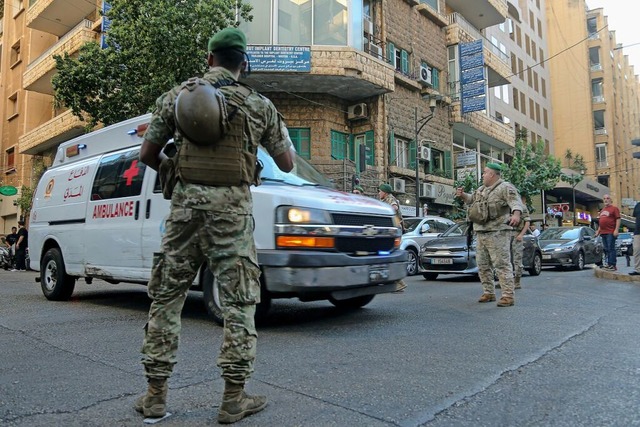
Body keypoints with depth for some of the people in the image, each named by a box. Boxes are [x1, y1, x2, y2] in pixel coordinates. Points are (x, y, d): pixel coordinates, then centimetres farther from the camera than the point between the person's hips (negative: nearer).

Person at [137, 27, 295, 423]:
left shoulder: (176, 96, 8)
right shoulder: (259, 104, 4)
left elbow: (148, 154, 10)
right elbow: (287, 164, 8)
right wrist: (282, 133, 28)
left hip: (186, 201, 2)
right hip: (232, 206, -2)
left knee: (167, 295, 12)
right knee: (239, 301, 5)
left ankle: (156, 394, 19)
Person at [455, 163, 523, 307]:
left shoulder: (505, 188, -7)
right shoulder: (481, 189, 18)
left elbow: (516, 202, -22)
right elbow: (472, 199, 35)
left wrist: (516, 214, -42)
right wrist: (462, 195, 15)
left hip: (498, 232, -9)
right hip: (481, 233, 9)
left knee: (502, 264, -10)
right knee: (483, 265, 12)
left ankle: (508, 296, -7)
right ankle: (489, 293, 23)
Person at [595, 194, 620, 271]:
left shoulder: (614, 208, 1)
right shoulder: (602, 210, 23)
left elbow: (618, 219, -7)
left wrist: (616, 230, -16)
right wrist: (598, 231, 22)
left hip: (611, 233, -7)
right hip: (603, 233, 8)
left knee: (611, 249, -9)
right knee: (606, 250, 8)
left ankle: (613, 265, -9)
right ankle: (609, 264, 12)